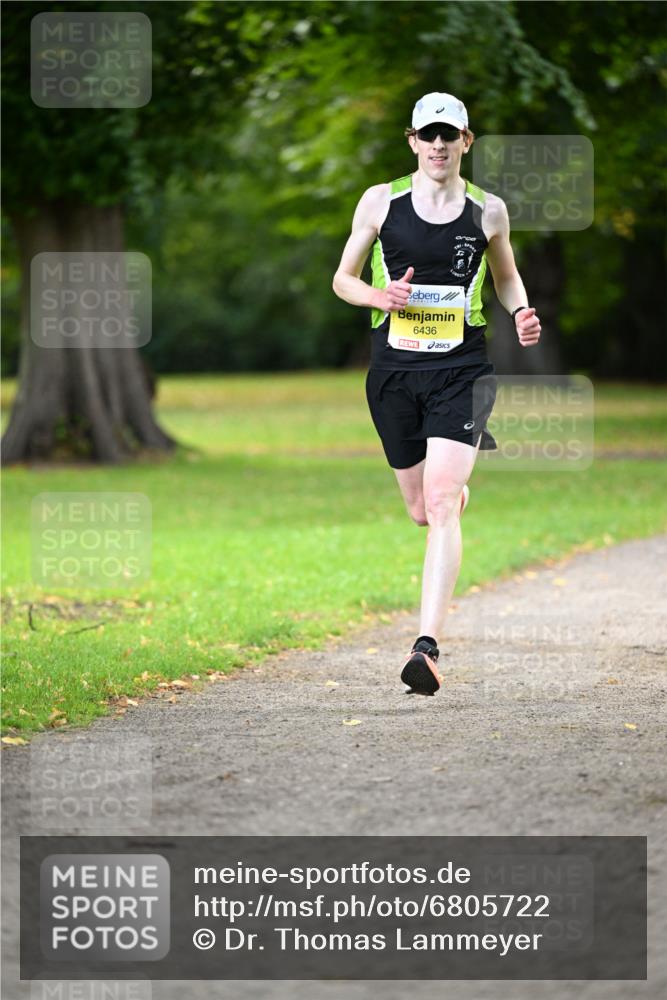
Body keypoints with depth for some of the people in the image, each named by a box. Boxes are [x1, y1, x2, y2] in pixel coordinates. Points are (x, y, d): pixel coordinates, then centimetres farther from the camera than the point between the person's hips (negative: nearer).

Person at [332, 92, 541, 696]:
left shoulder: (488, 211, 4)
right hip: (394, 369, 2)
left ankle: (428, 647, -22)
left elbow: (507, 277, 22)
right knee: (421, 511, 10)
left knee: (442, 505, -17)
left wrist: (522, 313, 1)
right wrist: (381, 295, -11)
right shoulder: (381, 202, 2)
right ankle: (464, 483, 50)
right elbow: (343, 279, 10)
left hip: (461, 371, -2)